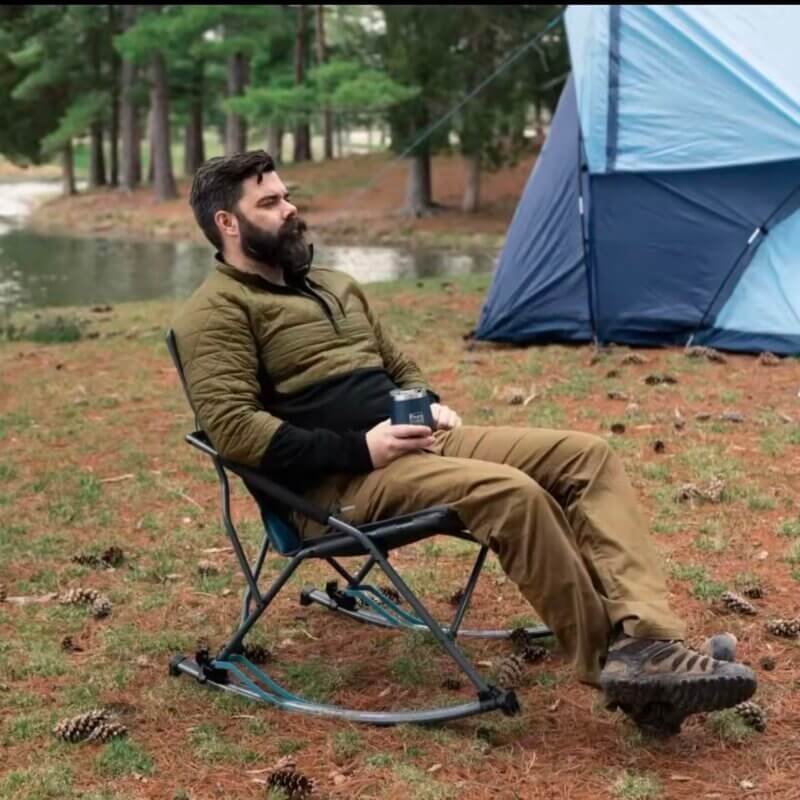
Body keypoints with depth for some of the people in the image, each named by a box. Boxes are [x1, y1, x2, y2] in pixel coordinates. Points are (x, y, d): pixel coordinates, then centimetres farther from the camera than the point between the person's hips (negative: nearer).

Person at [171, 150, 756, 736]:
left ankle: (648, 642, -23)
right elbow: (232, 427, -16)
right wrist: (358, 448, -20)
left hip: (415, 441, 9)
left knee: (586, 456, -10)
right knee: (513, 493, -32)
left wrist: (432, 406, 6)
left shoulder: (333, 285, 23)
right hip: (340, 481, -9)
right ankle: (614, 663, -20)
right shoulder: (219, 310, -4)